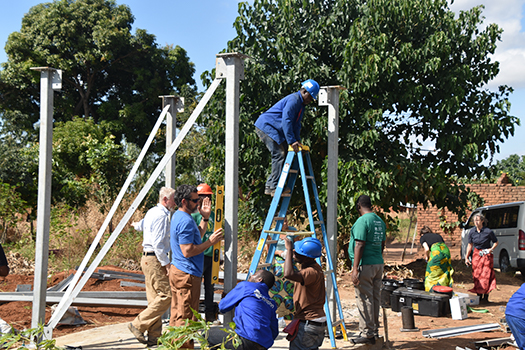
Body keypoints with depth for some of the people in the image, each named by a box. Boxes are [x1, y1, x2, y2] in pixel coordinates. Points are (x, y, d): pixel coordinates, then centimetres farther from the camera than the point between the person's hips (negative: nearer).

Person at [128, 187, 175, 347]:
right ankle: (138, 325, -8)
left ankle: (154, 336, 8)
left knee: (155, 298, 8)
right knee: (166, 295, -11)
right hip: (155, 259, -11)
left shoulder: (152, 212, 18)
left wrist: (137, 225, 65)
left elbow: (142, 224, 42)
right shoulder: (161, 215, -14)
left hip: (148, 258, 11)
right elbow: (157, 242, -20)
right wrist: (166, 263, -18)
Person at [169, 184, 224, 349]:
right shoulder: (185, 221, -20)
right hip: (187, 274, -11)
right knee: (186, 317, -4)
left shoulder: (178, 216, 14)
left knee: (177, 314, 16)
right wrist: (210, 242, -16)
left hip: (177, 271, 11)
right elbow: (188, 251, -24)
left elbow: (195, 238, 21)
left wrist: (205, 218, 15)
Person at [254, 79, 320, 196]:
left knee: (283, 153, 7)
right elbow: (286, 121, -26)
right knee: (279, 154, -14)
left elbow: (296, 124, 21)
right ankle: (274, 187, -12)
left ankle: (269, 186, 9)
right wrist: (292, 141, -28)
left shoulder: (301, 103, 15)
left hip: (274, 130, 11)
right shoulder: (293, 100, -18)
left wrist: (298, 141, 8)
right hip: (265, 126, -10)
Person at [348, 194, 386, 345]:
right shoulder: (380, 221, 12)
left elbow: (359, 245, -18)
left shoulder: (362, 221, -13)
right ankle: (375, 330, 21)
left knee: (365, 299, -4)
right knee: (375, 297, 13)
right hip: (378, 264, 8)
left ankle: (367, 334, -2)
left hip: (365, 265, -8)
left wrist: (355, 268, -18)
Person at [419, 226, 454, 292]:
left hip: (436, 251, -5)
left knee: (431, 275, 7)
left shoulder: (423, 237, 18)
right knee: (444, 273, 14)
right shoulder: (437, 235, 32)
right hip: (446, 250, 5)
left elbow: (427, 249, 0)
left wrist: (427, 257, 17)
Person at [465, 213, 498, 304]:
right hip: (476, 255, 4)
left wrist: (491, 249, -17)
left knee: (486, 275, -7)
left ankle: (485, 298, -2)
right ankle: (479, 297, 13)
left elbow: (496, 242, 0)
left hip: (486, 255, -4)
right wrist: (466, 257, 6)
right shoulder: (472, 232, -2)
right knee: (477, 275, 4)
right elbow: (470, 245, 8)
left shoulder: (488, 232, -14)